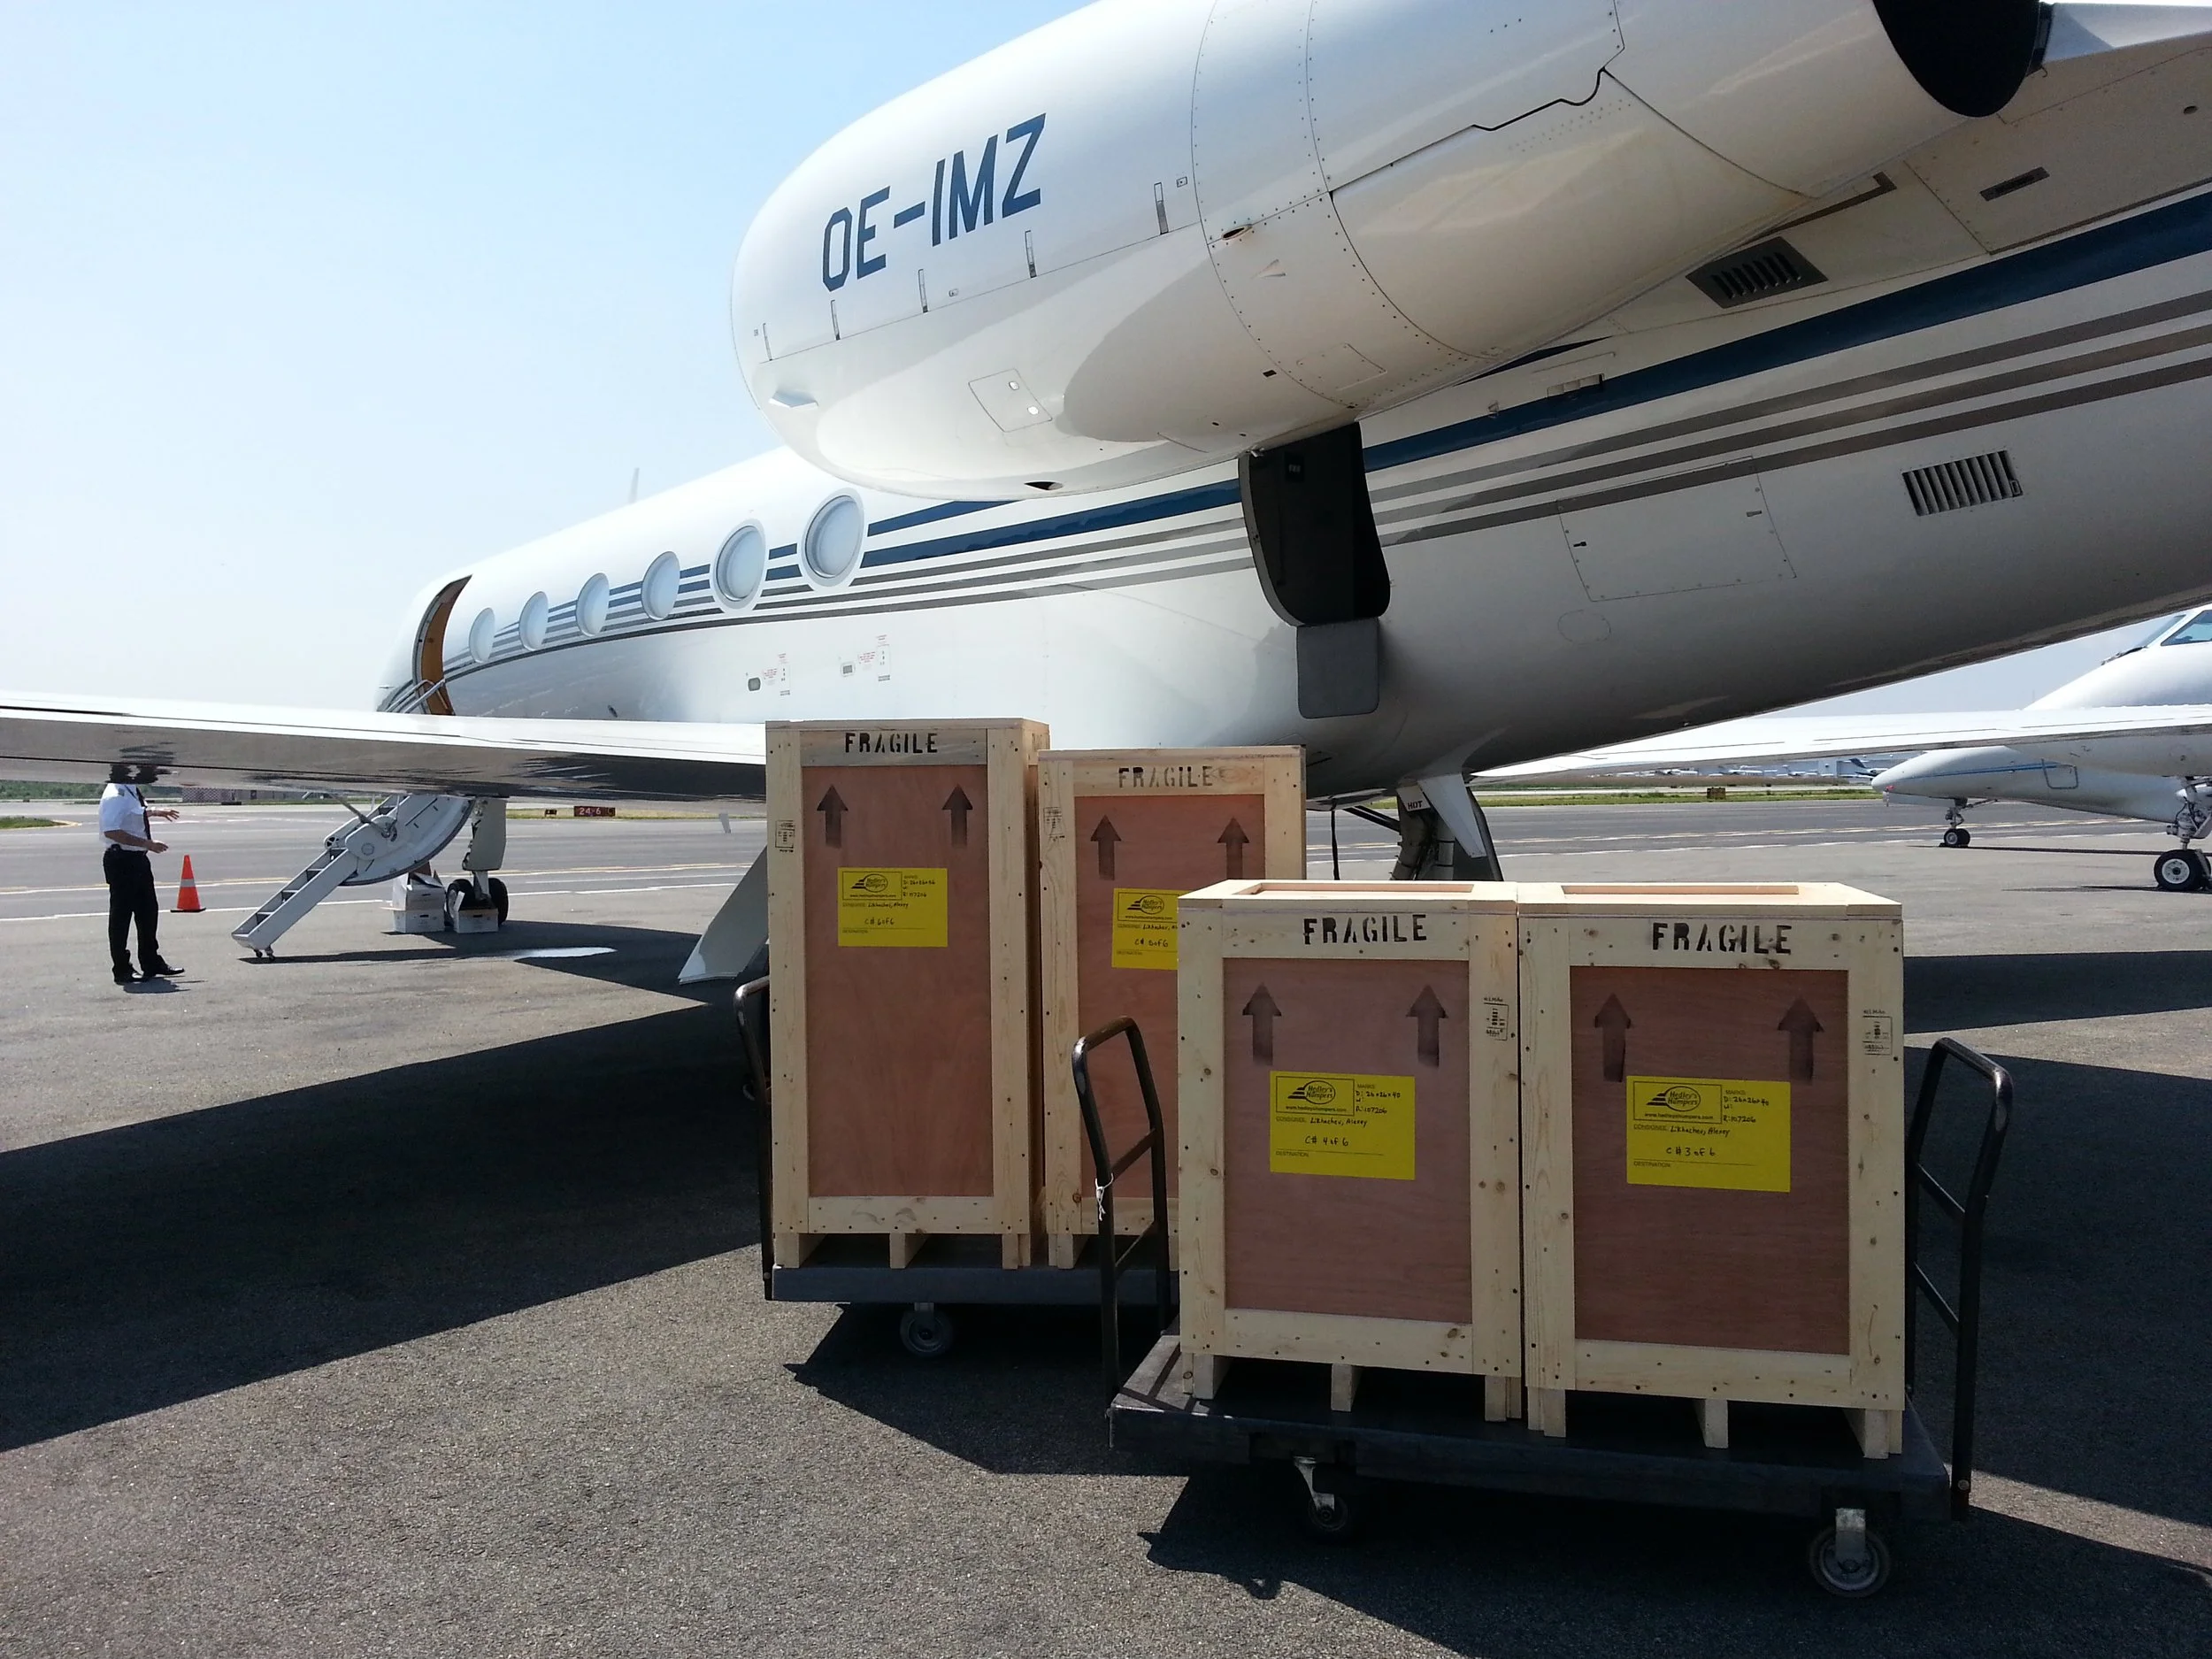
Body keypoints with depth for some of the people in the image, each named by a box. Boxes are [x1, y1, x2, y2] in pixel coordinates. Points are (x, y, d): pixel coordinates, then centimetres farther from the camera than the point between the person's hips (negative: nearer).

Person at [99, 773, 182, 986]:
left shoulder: (131, 793, 8)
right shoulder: (116, 796, -20)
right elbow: (112, 831, -29)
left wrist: (153, 812, 24)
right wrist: (147, 844, -28)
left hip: (138, 859, 10)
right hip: (121, 861, -10)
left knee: (148, 911, 18)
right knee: (121, 915, 1)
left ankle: (152, 962, 31)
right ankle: (122, 970, 12)